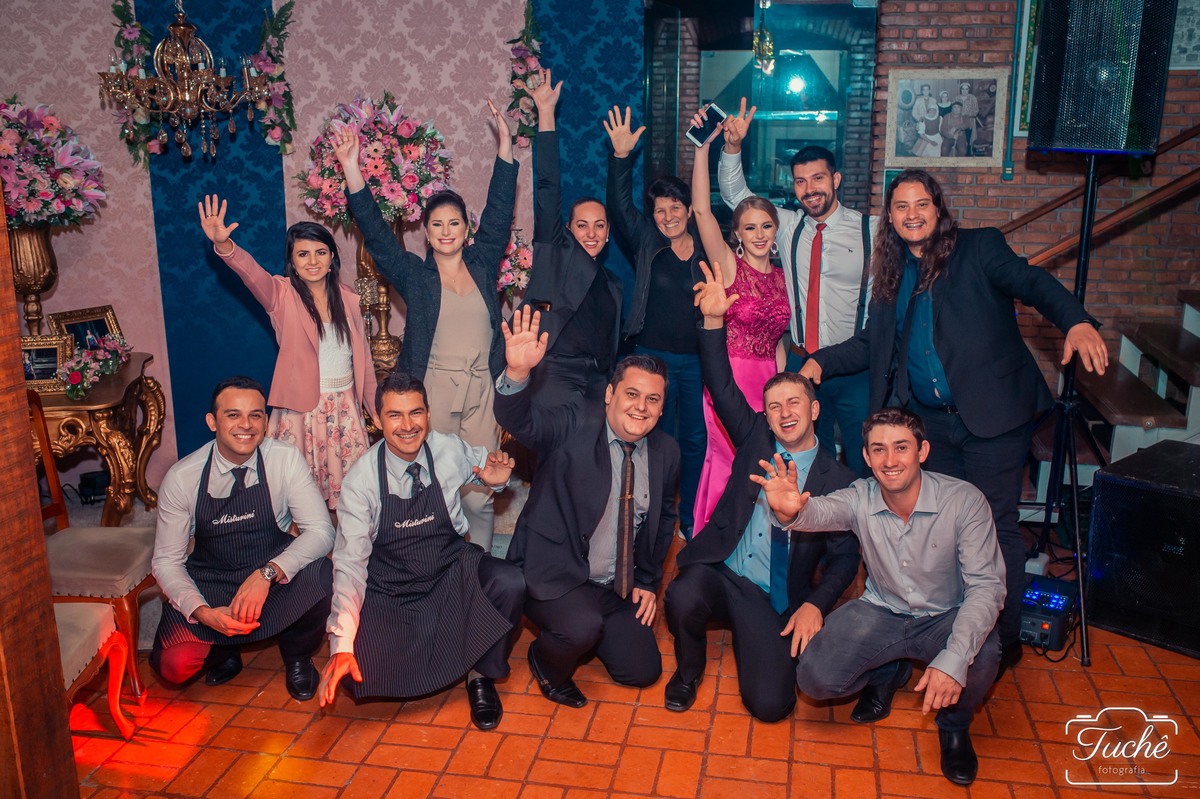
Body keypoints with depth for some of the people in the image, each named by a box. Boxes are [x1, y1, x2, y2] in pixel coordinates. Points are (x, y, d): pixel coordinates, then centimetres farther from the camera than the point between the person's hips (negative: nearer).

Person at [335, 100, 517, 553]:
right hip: (432, 392, -1)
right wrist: (351, 168, -5)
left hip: (482, 392, 2)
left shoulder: (482, 264, 10)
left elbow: (499, 212, 10)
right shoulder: (415, 275, 5)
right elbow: (375, 232, 1)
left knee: (480, 496, 4)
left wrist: (504, 145, 8)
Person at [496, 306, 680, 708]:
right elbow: (519, 420, -33)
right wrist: (517, 373, -53)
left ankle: (585, 630, 32)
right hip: (555, 575, -5)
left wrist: (649, 581, 11)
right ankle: (546, 664, 5)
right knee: (581, 629, -32)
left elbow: (664, 518, 14)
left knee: (642, 671, 5)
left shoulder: (667, 452, 0)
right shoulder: (576, 425, -15)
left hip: (619, 588, 6)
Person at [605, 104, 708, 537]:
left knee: (695, 441, 9)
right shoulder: (646, 243, 1)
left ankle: (690, 520, 24)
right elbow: (620, 205, -7)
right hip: (654, 356, -1)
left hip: (698, 359, 1)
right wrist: (622, 155, -18)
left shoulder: (706, 245, 6)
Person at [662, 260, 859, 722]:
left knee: (770, 704, -20)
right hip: (718, 573, 1)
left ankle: (747, 637, 15)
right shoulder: (756, 441, 9)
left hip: (775, 600, -1)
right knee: (682, 598, -35)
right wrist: (714, 321, -14)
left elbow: (844, 559, 3)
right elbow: (722, 389, -1)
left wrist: (814, 605, -15)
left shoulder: (839, 482, 3)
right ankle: (689, 671, 0)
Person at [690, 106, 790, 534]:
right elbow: (701, 209, -18)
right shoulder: (728, 266, -6)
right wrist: (703, 146, -24)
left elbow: (777, 341, 14)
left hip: (769, 382, 5)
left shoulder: (782, 278, 9)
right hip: (730, 381, -5)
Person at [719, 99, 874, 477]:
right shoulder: (788, 227, 7)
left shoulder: (870, 230, -4)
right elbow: (735, 194, 5)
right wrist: (732, 147, -10)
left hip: (855, 368, -3)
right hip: (801, 363, 3)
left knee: (863, 465, 5)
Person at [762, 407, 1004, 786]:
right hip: (880, 612, 2)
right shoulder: (861, 498, -15)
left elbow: (986, 585, -25)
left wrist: (954, 659, -39)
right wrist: (790, 511, -64)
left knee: (981, 659, -34)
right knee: (814, 678, -18)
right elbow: (822, 510, -37)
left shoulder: (964, 501, -21)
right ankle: (887, 674, 18)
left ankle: (954, 726, 4)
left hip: (945, 618, -1)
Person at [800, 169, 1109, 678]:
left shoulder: (979, 249, -2)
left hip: (991, 416, -5)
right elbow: (872, 344, 14)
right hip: (932, 421, 5)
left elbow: (1032, 283, -17)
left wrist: (1076, 321, -35)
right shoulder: (893, 274, 12)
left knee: (994, 526, -1)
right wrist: (821, 361, -1)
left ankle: (1005, 638, 16)